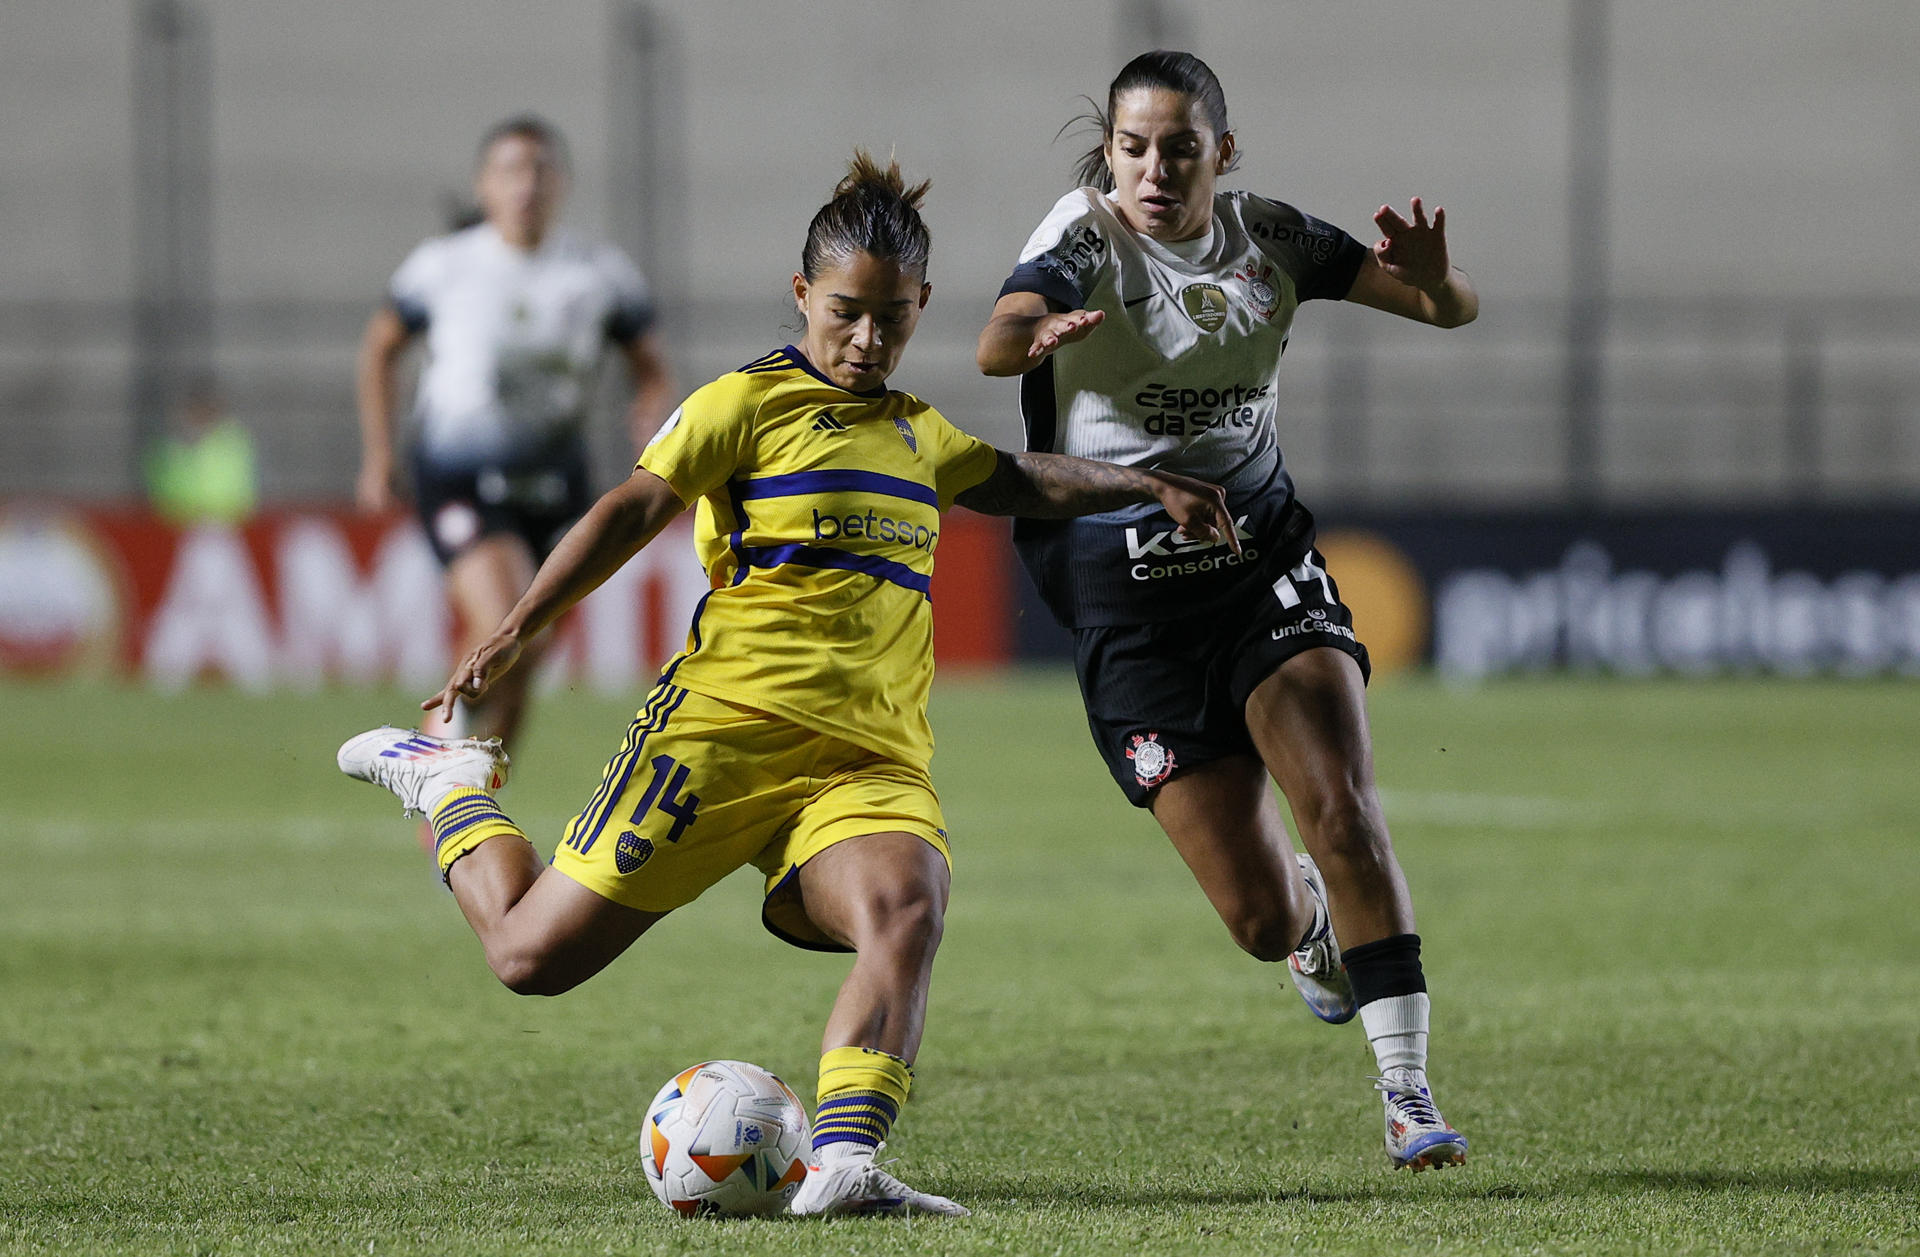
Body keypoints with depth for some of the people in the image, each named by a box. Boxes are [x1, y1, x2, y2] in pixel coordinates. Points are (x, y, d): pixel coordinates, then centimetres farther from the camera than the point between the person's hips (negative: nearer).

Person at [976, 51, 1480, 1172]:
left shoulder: (1268, 239, -1)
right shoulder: (1086, 241, -13)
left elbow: (1453, 309, -3)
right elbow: (998, 341, -34)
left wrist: (1437, 278, -28)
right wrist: (1034, 336, -59)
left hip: (1264, 561, 2)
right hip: (1125, 595, -2)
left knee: (1341, 810, -21)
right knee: (1259, 915, -4)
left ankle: (1410, 1097, -15)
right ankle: (1315, 921, 35)